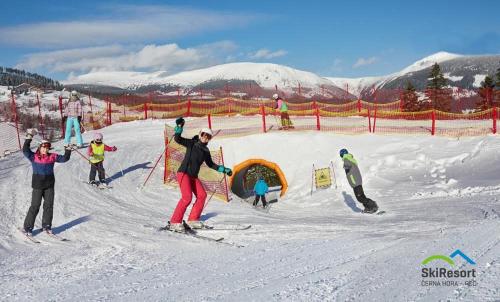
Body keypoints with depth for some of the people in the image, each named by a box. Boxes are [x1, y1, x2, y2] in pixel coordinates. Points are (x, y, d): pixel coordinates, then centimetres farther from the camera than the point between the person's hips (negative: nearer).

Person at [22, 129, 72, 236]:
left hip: (49, 185, 3)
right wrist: (29, 138, -22)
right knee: (35, 206, -2)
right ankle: (28, 227, 7)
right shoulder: (33, 157, -5)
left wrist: (68, 151, -9)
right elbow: (25, 150, -19)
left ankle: (46, 225, 19)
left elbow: (64, 159, 6)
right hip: (38, 185, -3)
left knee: (49, 205, 6)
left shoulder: (52, 156, 3)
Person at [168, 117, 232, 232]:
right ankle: (174, 222, -17)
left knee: (202, 195, 0)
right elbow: (177, 139, -17)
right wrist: (179, 126, -28)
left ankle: (192, 220, 9)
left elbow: (211, 164, 25)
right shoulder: (192, 143, -4)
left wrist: (224, 170, 21)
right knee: (187, 197, -21)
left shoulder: (206, 151, 13)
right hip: (183, 173, -8)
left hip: (193, 176, 8)